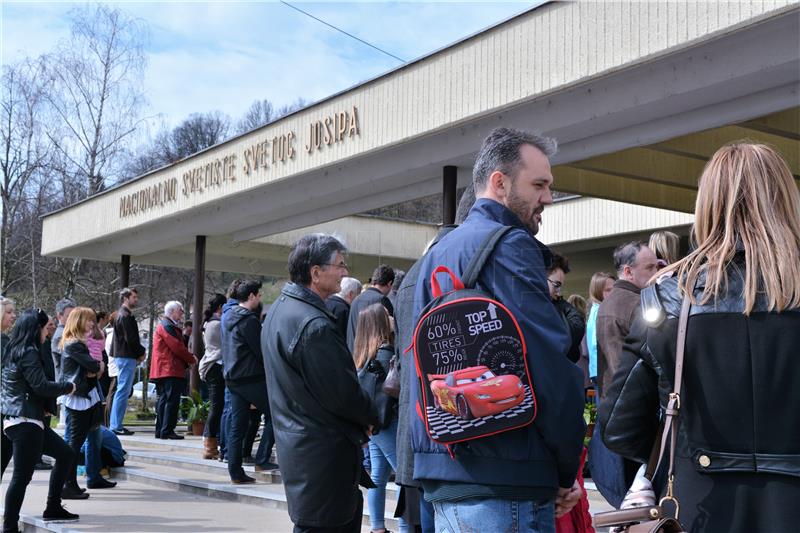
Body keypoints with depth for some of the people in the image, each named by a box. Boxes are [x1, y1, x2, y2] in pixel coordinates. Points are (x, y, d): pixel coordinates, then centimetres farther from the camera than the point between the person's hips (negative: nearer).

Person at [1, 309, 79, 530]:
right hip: (25, 422, -10)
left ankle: (53, 508, 20)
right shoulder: (28, 353, -13)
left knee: (66, 455, 15)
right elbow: (41, 386, -19)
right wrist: (68, 386, -4)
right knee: (22, 476, -6)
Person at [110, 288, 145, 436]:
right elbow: (131, 339, -20)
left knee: (122, 390, 14)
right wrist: (141, 352, -7)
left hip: (122, 356, 11)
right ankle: (117, 425, -5)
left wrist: (138, 353, 10)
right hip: (127, 357, -11)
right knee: (123, 391, -8)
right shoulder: (125, 316, -14)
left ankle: (116, 424, 18)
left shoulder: (123, 314, 19)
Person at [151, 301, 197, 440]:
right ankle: (167, 431, -11)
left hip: (163, 371, 11)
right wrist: (191, 359, -5)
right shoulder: (167, 326, -11)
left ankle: (160, 431, 16)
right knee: (172, 400, -10)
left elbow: (177, 346, 22)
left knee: (163, 400, 12)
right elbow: (177, 347, -17)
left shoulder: (165, 325, 24)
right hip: (171, 370, -11)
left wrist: (187, 360, 10)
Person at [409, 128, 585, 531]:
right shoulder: (509, 246, -11)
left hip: (440, 473, 9)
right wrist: (567, 469, -5)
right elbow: (551, 365, -17)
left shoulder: (438, 252, 17)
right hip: (504, 481, -9)